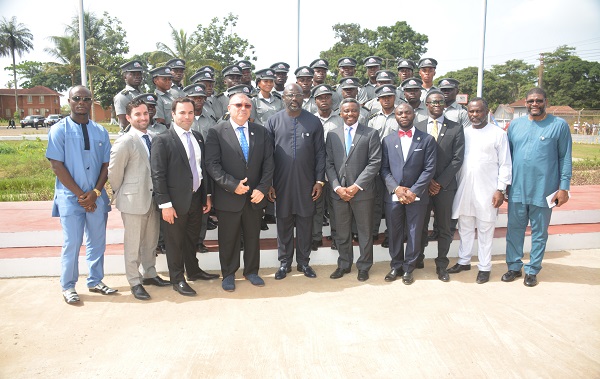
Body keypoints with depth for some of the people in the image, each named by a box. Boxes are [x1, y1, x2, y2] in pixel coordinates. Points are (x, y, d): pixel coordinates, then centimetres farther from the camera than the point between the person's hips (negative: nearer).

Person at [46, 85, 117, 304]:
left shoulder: (100, 132, 6)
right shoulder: (59, 130, -4)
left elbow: (106, 165, 4)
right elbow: (56, 165, -8)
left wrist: (95, 192, -8)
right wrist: (80, 194, -12)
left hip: (96, 197, 3)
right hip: (70, 197, -3)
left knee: (97, 242, 11)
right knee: (72, 243, 3)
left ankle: (95, 282, 27)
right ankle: (68, 287, 20)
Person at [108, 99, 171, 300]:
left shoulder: (153, 138, 4)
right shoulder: (125, 142, -14)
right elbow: (114, 171, -9)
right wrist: (121, 193, 1)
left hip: (152, 197, 6)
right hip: (133, 200, -6)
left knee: (151, 240, 18)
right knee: (133, 243, 5)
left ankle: (150, 274, 35)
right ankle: (134, 282, 19)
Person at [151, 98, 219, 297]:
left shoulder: (198, 137, 9)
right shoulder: (162, 140, -12)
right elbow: (158, 175, -14)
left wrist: (207, 195, 11)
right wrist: (165, 204, -17)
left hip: (197, 198, 6)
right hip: (176, 201, -6)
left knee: (192, 239, 21)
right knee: (175, 242, 9)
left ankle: (193, 271, 39)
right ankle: (177, 279, 24)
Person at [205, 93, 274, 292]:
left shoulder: (261, 132, 5)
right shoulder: (216, 132, -5)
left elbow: (268, 163, 2)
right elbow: (212, 164, -11)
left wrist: (262, 188, -9)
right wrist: (232, 185, -19)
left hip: (255, 196, 3)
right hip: (228, 197, -3)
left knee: (253, 236, 15)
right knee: (228, 239, 10)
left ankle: (251, 271, 33)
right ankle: (228, 274, 28)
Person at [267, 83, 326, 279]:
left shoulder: (314, 122, 1)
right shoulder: (273, 121, 0)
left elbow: (320, 153, 3)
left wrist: (319, 181, -2)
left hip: (306, 184, 0)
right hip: (281, 183, 0)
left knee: (305, 223, 9)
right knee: (284, 223, 10)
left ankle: (304, 261, 24)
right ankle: (284, 262, 24)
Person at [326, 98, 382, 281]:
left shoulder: (371, 134, 0)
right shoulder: (332, 135, 9)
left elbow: (375, 162, -7)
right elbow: (329, 164, 5)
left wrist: (357, 186, -14)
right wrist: (338, 187, -8)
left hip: (362, 192, -2)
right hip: (339, 192, 3)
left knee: (365, 232, 8)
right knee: (342, 232, 12)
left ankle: (364, 266, 23)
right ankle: (344, 264, 27)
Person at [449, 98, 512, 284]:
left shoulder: (498, 134, -3)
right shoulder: (463, 133, 7)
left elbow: (505, 164, -4)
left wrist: (500, 189, -9)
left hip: (487, 190, -4)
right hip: (464, 189, 4)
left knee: (485, 230, 4)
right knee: (465, 227, 14)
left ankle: (484, 267, 16)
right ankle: (464, 261, 28)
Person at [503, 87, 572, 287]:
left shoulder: (559, 125, -3)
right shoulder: (515, 124, 7)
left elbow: (565, 158, -2)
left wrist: (564, 187, -6)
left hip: (544, 191, -3)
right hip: (517, 190, 3)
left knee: (539, 233, 9)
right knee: (514, 230, 11)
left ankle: (532, 270, 22)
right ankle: (514, 266, 25)